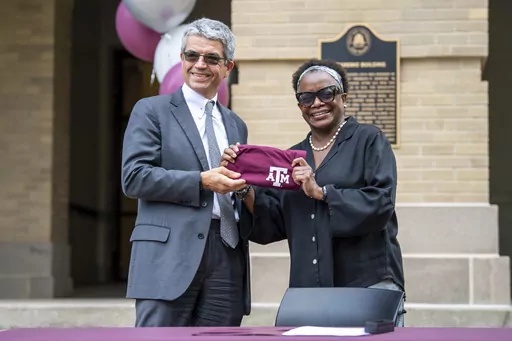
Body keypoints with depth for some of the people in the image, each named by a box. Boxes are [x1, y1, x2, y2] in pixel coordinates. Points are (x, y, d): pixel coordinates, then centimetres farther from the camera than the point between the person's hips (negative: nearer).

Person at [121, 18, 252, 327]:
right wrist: (202, 181, -14)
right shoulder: (152, 111, 5)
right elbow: (134, 177, -7)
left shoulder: (236, 125, 22)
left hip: (228, 259, 5)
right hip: (169, 254, -5)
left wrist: (245, 183, 3)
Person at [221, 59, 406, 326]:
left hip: (368, 285, -4)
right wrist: (245, 187, -3)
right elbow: (270, 226, 12)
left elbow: (381, 204, -11)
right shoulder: (292, 157, 17)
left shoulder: (368, 140, 3)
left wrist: (321, 192, -13)